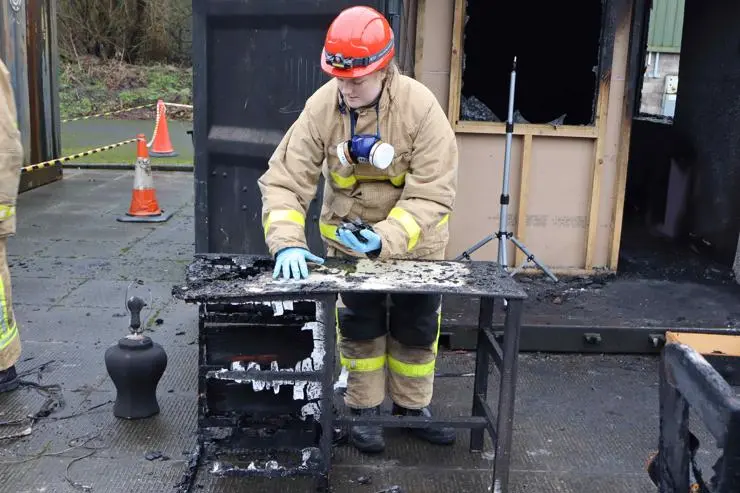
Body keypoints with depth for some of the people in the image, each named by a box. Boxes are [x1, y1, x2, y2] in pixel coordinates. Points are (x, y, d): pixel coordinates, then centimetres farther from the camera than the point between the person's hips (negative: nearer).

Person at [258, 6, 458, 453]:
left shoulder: (421, 107, -27)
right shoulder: (320, 108, -21)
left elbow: (432, 194, -28)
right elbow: (285, 180, -23)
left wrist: (386, 240, -40)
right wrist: (287, 242, -38)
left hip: (414, 238, 0)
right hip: (348, 235, 1)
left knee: (418, 326, 12)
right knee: (360, 325, 9)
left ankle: (413, 405, 34)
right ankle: (365, 409, 28)